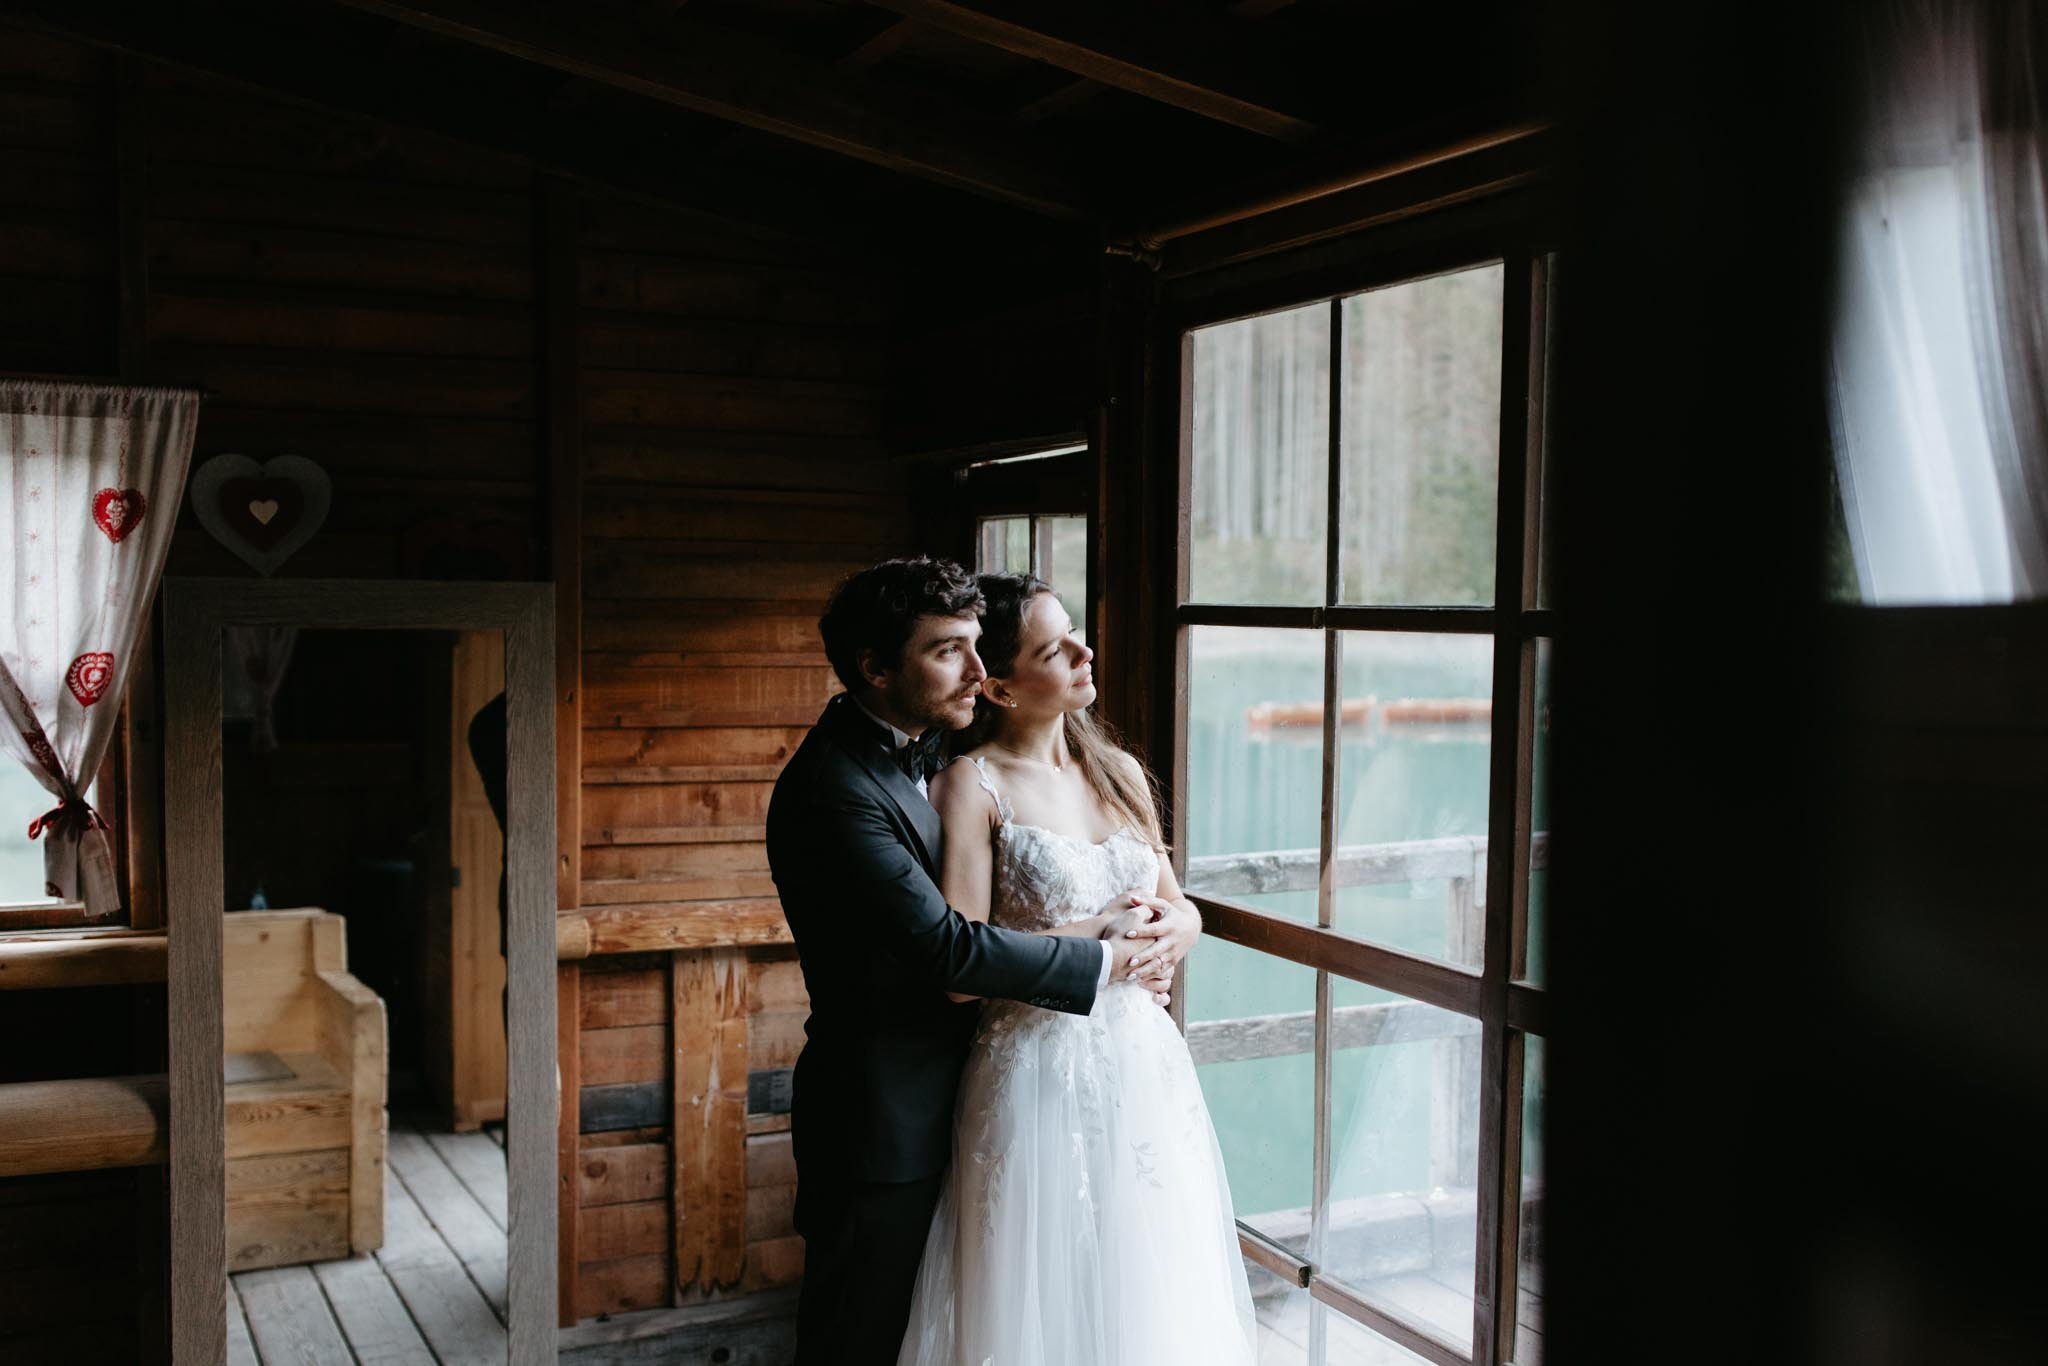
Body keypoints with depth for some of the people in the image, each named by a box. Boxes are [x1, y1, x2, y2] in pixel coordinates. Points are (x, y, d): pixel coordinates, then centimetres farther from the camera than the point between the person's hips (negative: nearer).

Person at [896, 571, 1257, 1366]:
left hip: (1146, 1066, 6)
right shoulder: (974, 785, -10)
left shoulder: (1117, 771, 8)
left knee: (1152, 1296, 14)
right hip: (1042, 1075, -6)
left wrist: (1171, 926, -6)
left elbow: (1178, 907, 17)